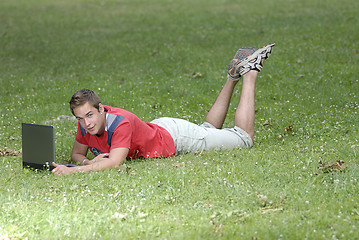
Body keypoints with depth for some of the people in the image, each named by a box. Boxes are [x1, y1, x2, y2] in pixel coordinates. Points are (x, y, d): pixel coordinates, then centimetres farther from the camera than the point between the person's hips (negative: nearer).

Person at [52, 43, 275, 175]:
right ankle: (233, 76, 40)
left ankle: (249, 73, 20)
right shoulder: (87, 123, -20)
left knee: (244, 137, 9)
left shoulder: (121, 123, -41)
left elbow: (115, 162, -52)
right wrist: (91, 162, -28)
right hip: (157, 128, 7)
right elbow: (77, 154, -4)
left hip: (177, 136, -7)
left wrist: (73, 170, -58)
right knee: (209, 129, 35)